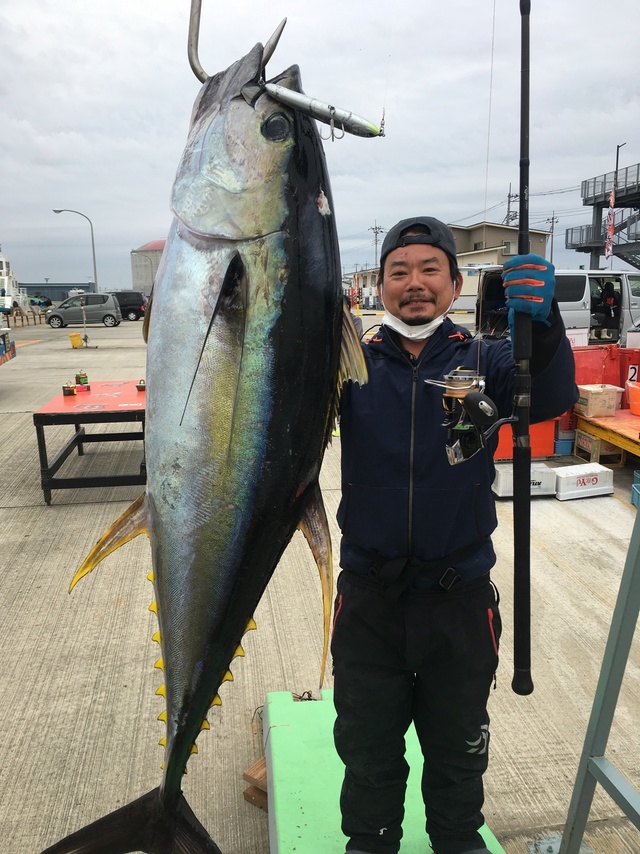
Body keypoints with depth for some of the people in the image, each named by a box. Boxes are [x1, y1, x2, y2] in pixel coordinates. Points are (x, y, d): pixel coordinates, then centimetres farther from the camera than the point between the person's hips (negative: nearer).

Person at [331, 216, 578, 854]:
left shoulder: (482, 362, -4)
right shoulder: (355, 364, -2)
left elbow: (552, 398, -21)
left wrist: (541, 320, -40)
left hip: (460, 599, 0)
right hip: (369, 599, 0)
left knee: (459, 747, 22)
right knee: (367, 746, 19)